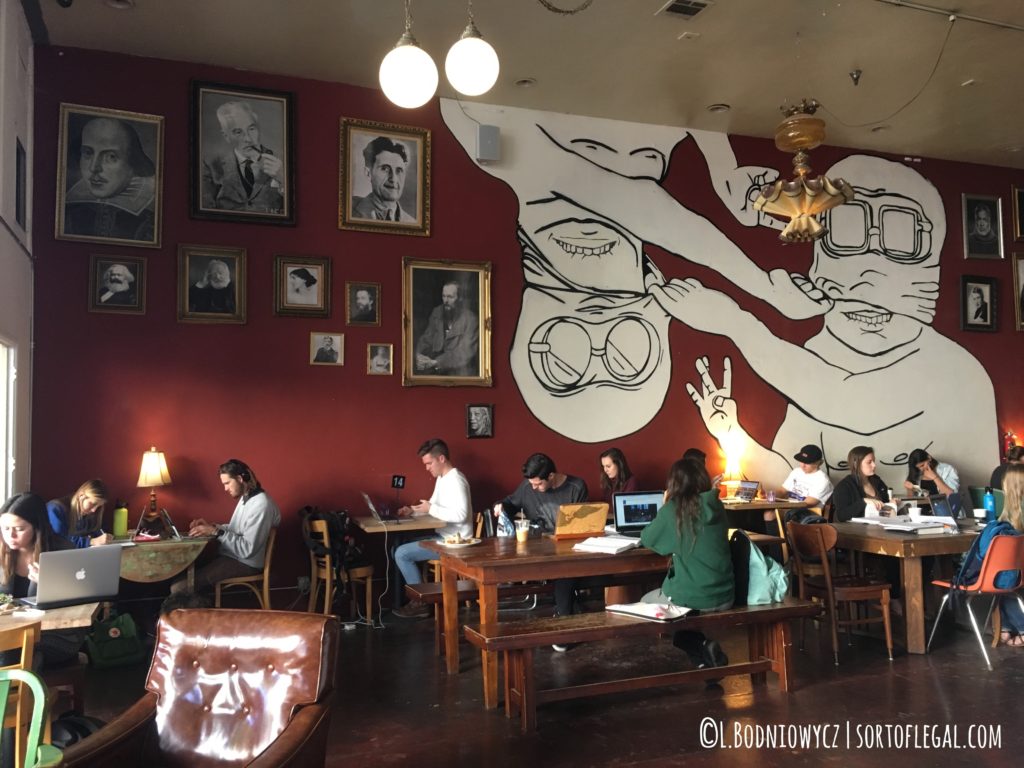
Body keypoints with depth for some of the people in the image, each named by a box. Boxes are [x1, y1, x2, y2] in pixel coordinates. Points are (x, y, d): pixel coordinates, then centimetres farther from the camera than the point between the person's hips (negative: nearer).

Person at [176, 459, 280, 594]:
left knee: (178, 587, -17)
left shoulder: (261, 505, -21)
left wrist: (216, 532, -22)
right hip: (231, 555, 10)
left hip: (244, 563, -10)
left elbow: (247, 549, -24)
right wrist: (211, 526, 3)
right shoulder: (246, 497, 11)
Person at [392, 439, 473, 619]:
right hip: (442, 537, 11)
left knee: (402, 554, -14)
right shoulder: (442, 478, 13)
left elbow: (460, 515, -29)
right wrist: (413, 510, 3)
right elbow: (435, 506, 21)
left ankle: (420, 603, -4)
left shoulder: (455, 480, -20)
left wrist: (431, 509, -22)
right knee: (398, 547, 10)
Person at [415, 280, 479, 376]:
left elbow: (465, 353, -20)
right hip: (436, 371, 3)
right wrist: (419, 356, -16)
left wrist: (435, 362, -28)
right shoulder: (437, 312, 2)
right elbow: (426, 338, 6)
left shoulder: (469, 319, -13)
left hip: (459, 372, -3)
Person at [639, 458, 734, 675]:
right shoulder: (717, 506, 2)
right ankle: (704, 647, 12)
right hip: (724, 597, 6)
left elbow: (646, 540, 3)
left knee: (646, 602, 26)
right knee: (659, 594, 32)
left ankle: (701, 652, 8)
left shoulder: (673, 509, -12)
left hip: (691, 599, -6)